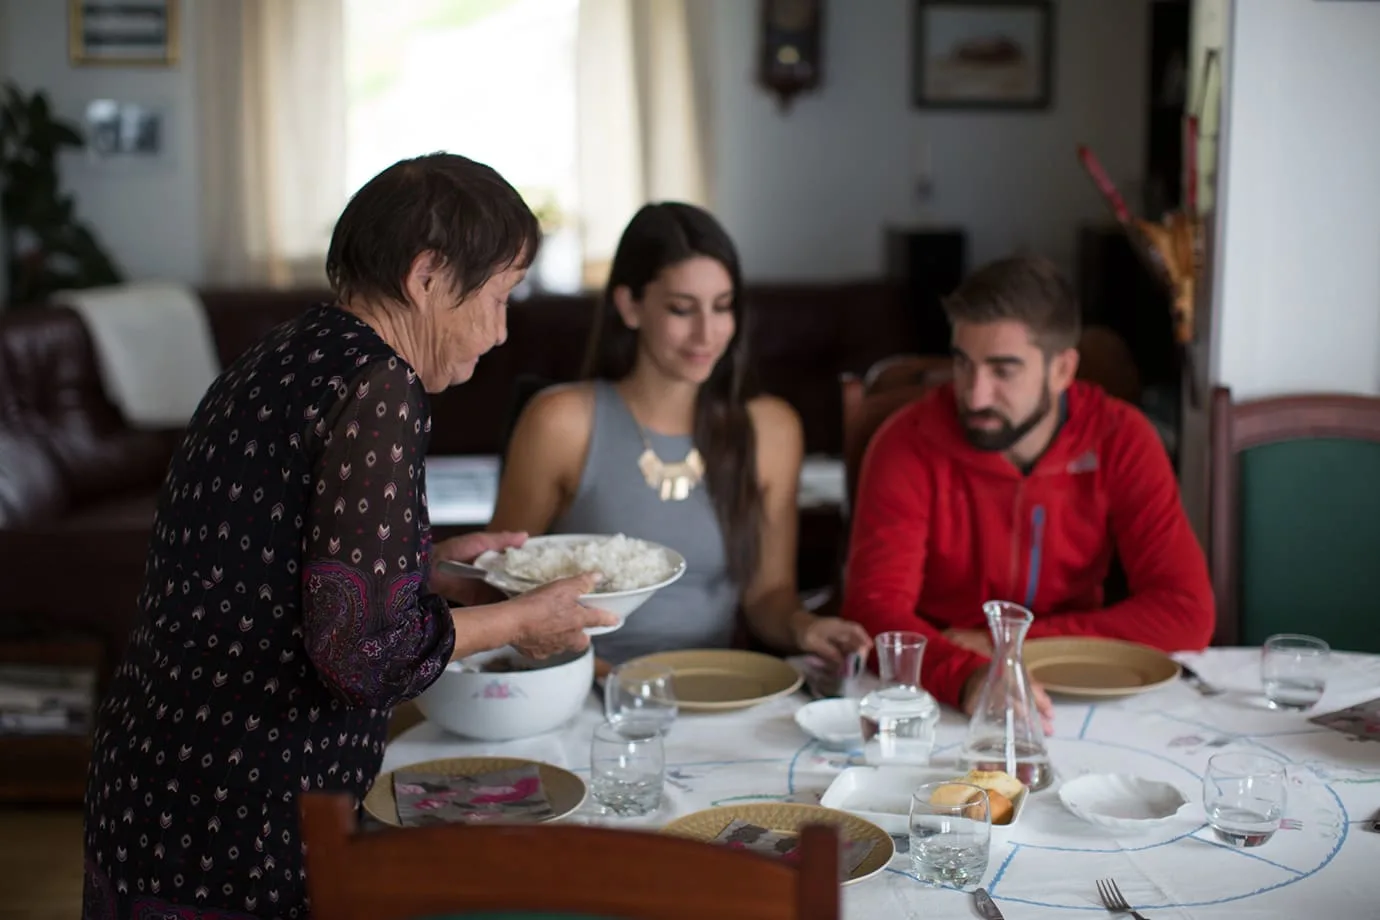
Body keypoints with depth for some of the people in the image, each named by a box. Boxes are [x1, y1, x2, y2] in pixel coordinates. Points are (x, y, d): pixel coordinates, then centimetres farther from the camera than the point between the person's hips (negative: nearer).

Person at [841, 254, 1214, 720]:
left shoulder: (1119, 440, -6)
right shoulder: (909, 444, -11)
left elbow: (1187, 614, -11)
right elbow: (875, 610, -19)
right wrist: (967, 677, -39)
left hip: (1077, 690, 1)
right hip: (937, 699, -1)